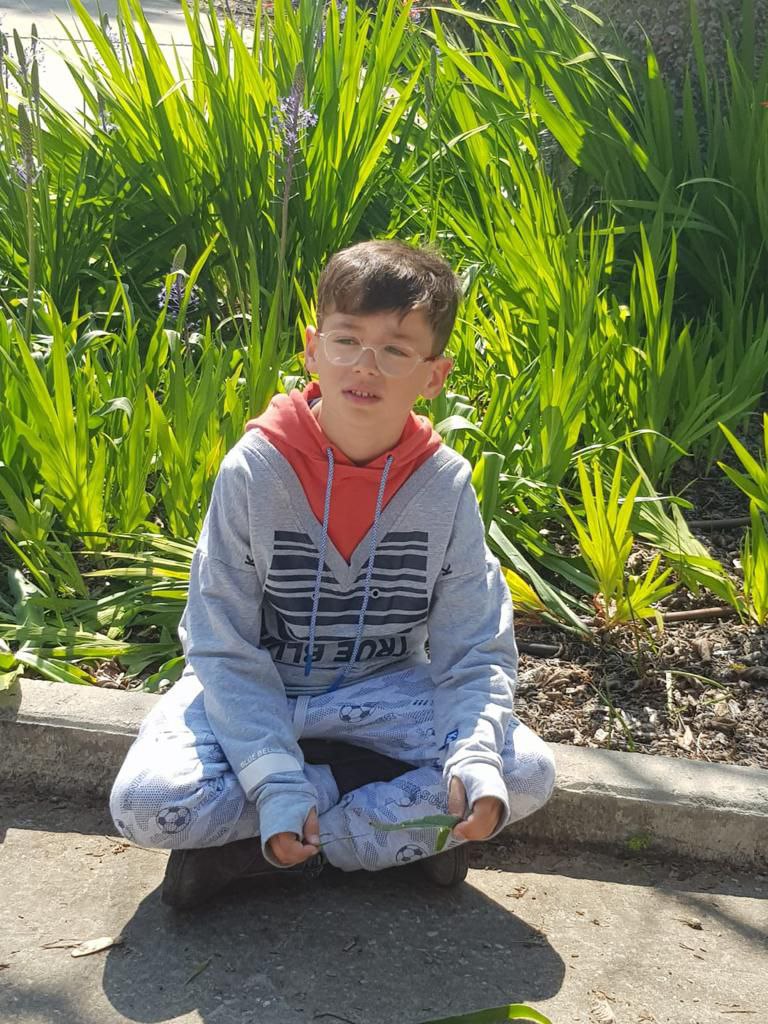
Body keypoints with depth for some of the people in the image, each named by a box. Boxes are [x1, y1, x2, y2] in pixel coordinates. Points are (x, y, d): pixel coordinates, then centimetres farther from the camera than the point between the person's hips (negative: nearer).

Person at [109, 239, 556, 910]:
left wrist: (475, 762, -30)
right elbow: (223, 648, -15)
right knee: (145, 803, -28)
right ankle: (406, 821, -11)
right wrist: (276, 779, -26)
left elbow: (476, 651, -10)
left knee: (527, 773, -21)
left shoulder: (445, 484, -12)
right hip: (255, 690, -1)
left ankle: (247, 849, -16)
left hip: (383, 693, 2)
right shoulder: (255, 469, -17)